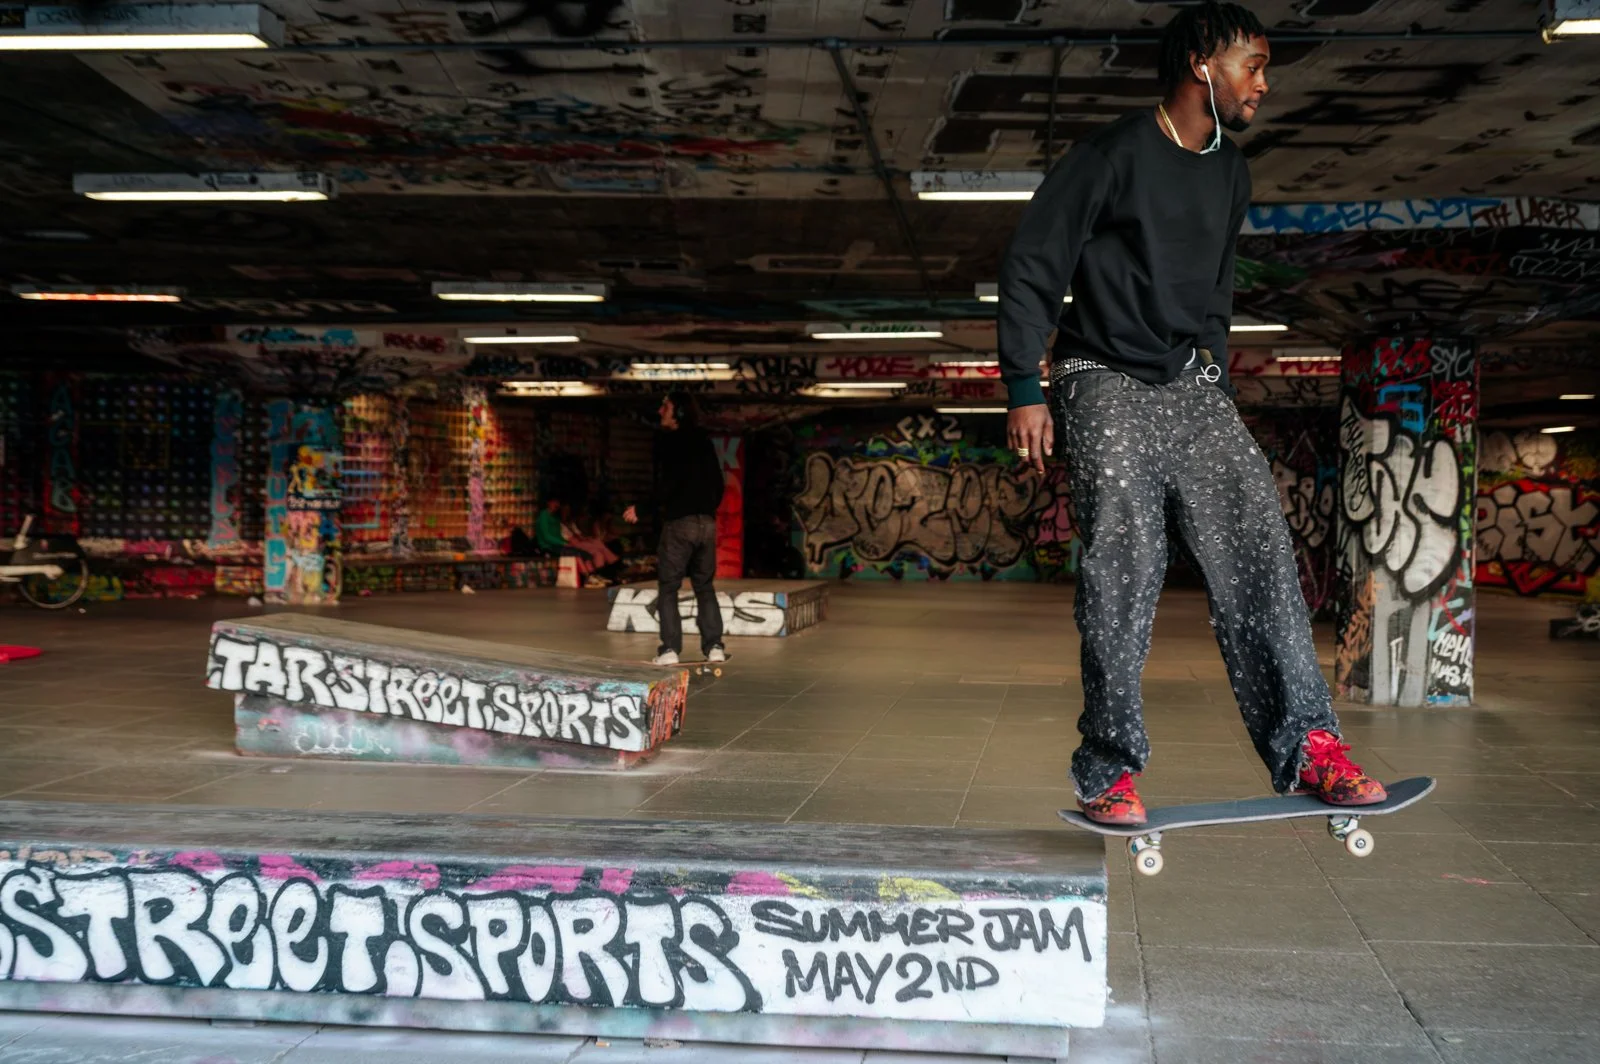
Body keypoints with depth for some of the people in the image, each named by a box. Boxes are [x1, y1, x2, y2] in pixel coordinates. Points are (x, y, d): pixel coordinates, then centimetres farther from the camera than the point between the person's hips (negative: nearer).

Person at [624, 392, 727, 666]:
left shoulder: (668, 441, -6)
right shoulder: (704, 441, 13)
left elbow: (667, 485, -15)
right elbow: (718, 483, 16)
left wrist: (640, 509, -7)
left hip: (679, 522, -6)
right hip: (707, 522, 6)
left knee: (668, 586, 1)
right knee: (704, 586, 12)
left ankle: (670, 648, -6)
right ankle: (714, 646, 4)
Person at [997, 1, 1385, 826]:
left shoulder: (1230, 174, 16)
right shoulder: (1114, 154, -6)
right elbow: (1030, 267, -7)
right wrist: (1025, 389, -13)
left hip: (1194, 387, 6)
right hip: (1106, 384, -6)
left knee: (1256, 542, -8)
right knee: (1123, 565, -15)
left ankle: (1304, 740, -7)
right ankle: (1110, 769, -9)